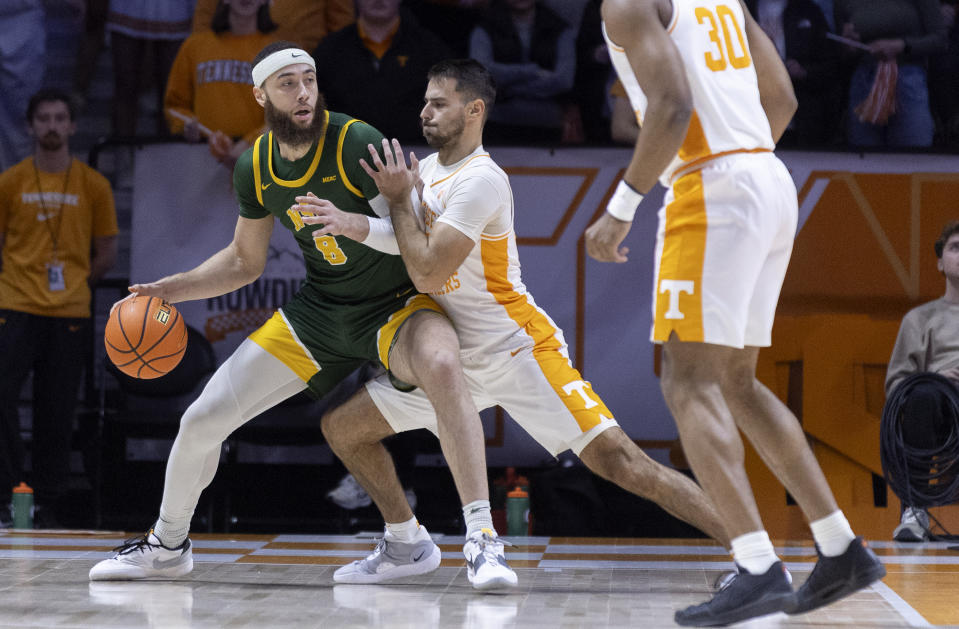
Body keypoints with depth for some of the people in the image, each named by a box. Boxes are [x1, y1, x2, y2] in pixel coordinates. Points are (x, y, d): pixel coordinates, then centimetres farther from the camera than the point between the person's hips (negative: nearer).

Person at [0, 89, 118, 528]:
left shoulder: (94, 186, 6)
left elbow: (106, 252, 11)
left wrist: (72, 284, 6)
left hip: (70, 313, 0)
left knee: (57, 413, 2)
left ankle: (47, 503, 10)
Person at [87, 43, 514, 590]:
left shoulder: (358, 144, -22)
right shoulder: (256, 167, -3)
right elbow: (245, 262, 13)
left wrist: (350, 222, -41)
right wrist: (165, 290, 3)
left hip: (398, 303, -5)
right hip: (320, 309, 5)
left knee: (442, 365, -41)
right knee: (202, 420, 0)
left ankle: (482, 536, -37)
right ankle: (167, 547, 27)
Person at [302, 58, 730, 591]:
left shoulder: (482, 179, -18)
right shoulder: (427, 168, 9)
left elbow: (428, 272, -23)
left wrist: (399, 198, -12)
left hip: (518, 350, -9)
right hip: (455, 357, 9)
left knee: (615, 458, -18)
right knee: (342, 427, 5)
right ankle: (404, 544, 22)